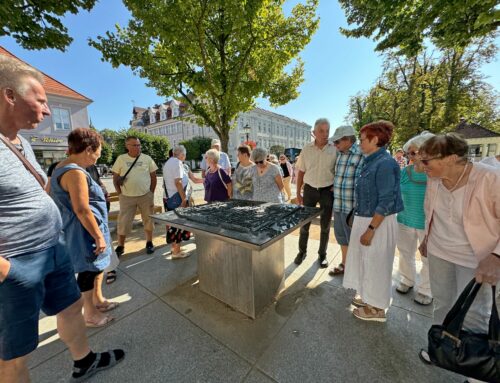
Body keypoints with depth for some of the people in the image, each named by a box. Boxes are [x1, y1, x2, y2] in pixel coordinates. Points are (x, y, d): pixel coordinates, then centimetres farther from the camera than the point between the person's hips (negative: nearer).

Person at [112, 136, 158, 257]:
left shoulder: (147, 158, 0)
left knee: (148, 220, 9)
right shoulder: (121, 159, 1)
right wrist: (119, 193, -1)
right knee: (123, 222, 6)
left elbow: (153, 177, 4)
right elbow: (115, 178, 5)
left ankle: (149, 243, 26)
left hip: (145, 196, 0)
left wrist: (151, 193, -1)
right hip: (127, 197, 0)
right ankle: (120, 246, 22)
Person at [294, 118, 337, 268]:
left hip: (328, 191, 0)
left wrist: (335, 188, -6)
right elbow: (301, 172, 3)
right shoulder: (306, 149, -2)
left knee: (325, 225, 11)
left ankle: (322, 254, 30)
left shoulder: (335, 150, -5)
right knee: (304, 223, 8)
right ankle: (302, 251, 29)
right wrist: (298, 193, 1)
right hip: (309, 189, 1)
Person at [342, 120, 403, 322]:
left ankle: (377, 308, 29)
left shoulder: (385, 163, -19)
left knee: (375, 264, 8)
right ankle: (369, 296, 42)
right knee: (366, 260, 21)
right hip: (365, 219, 9)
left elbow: (386, 202, -22)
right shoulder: (371, 161, 8)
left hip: (378, 223, -8)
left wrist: (371, 229, -21)